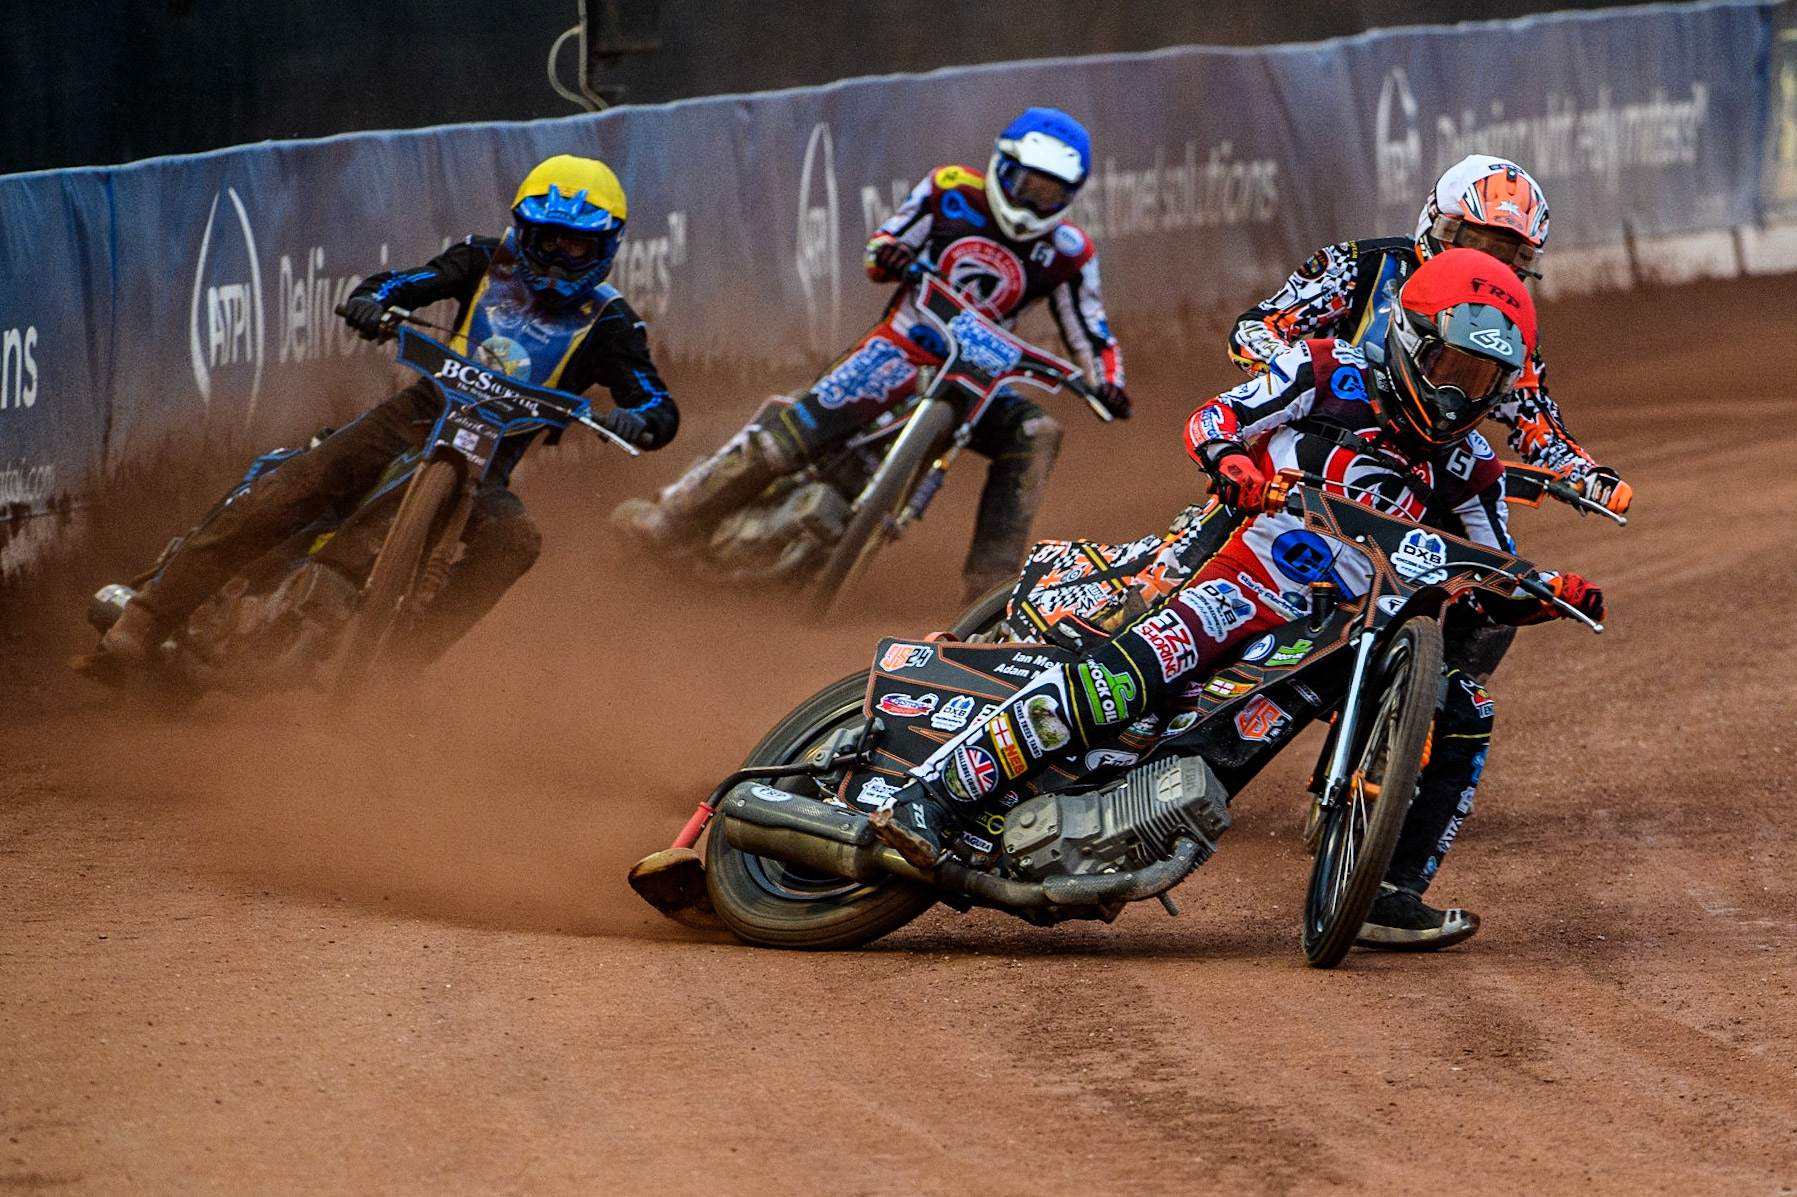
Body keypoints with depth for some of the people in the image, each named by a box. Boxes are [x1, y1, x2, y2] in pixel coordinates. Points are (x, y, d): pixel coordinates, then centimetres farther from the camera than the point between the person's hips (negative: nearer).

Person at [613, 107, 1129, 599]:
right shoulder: (950, 190, -3)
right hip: (902, 347, -2)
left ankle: (991, 583, -19)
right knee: (804, 422, -19)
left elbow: (1090, 332, 3)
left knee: (1034, 434, -24)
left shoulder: (1067, 253, -2)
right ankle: (675, 515, -11)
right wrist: (887, 254, -22)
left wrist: (1109, 384, -16)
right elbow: (884, 245, 2)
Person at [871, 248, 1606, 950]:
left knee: (1462, 714, -8)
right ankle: (933, 795, -33)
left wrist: (1556, 595, -8)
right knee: (1130, 672, -29)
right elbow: (1212, 417, 2)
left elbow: (1499, 594, 15)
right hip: (1246, 581, -6)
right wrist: (1229, 459, -22)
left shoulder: (1469, 472, 12)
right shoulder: (1330, 374, 2)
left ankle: (1391, 896, -3)